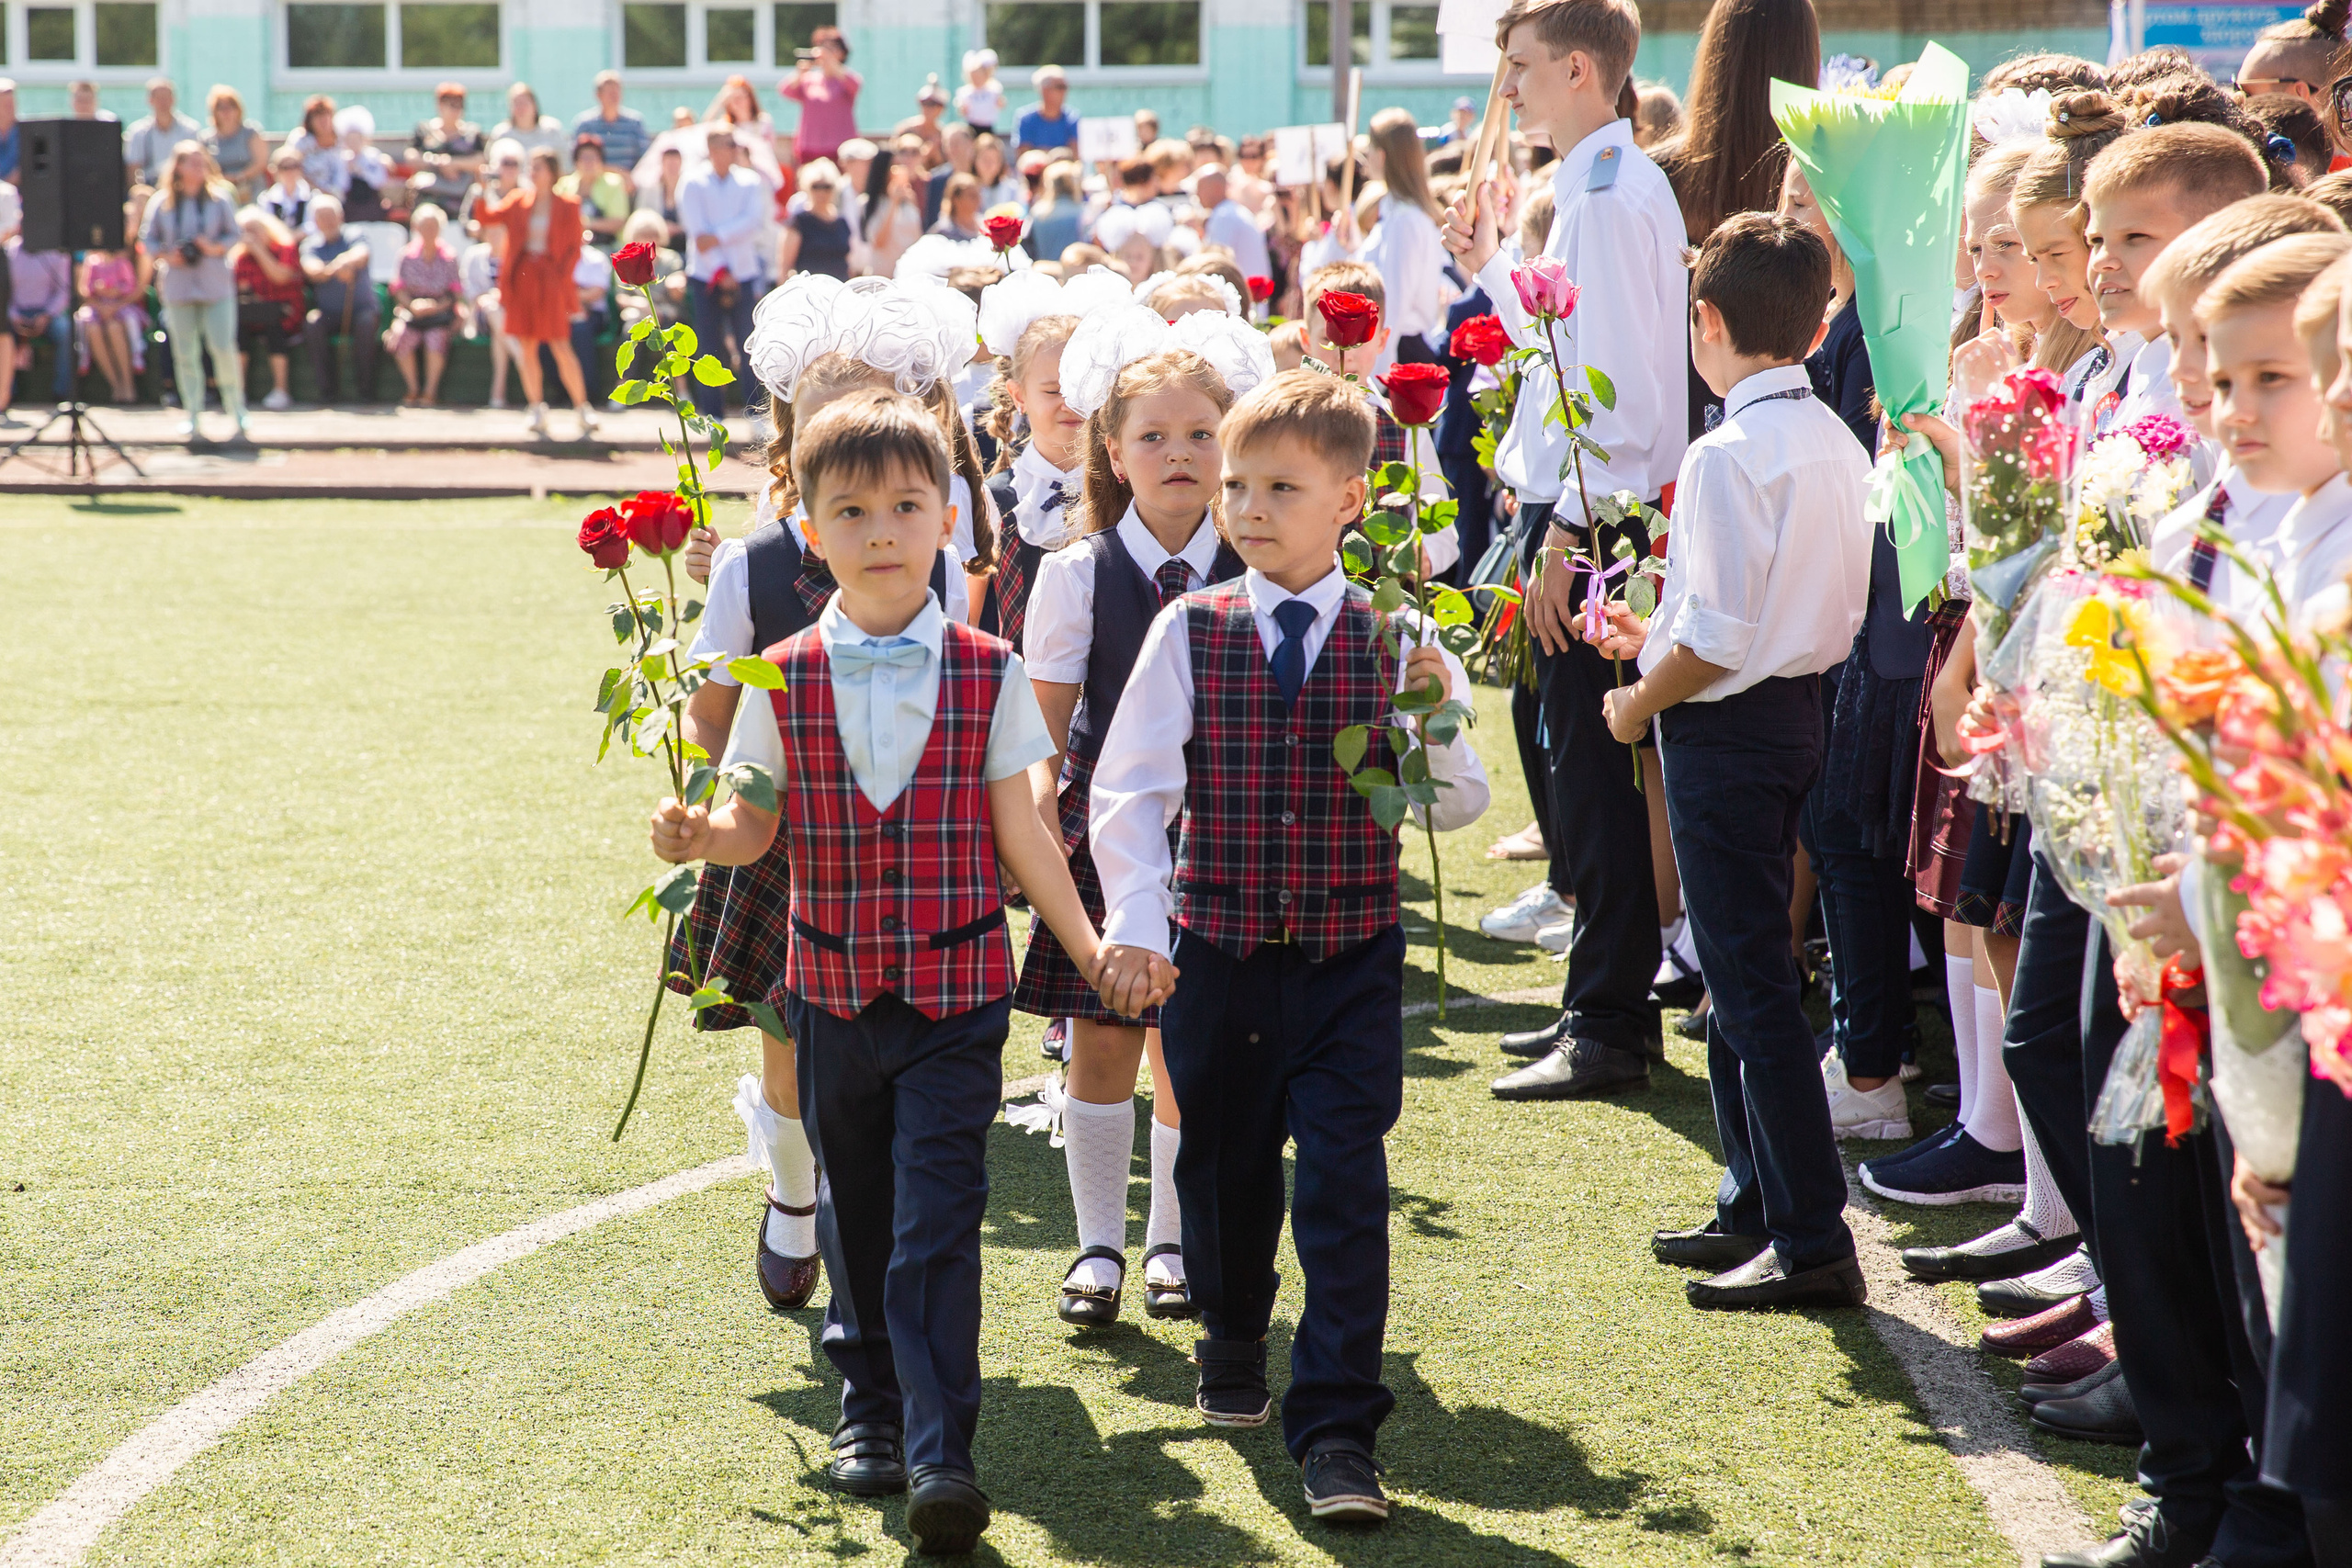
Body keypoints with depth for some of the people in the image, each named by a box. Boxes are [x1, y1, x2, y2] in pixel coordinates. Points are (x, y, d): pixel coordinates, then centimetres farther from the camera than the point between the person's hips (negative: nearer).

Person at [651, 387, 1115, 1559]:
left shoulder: (986, 676, -2)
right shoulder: (786, 680, 0)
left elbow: (1019, 833, 3)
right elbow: (756, 825, 3)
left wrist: (1092, 945, 1)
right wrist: (696, 838, -18)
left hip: (956, 989, -2)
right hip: (832, 987, 2)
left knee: (937, 1220, -10)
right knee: (855, 1212, 15)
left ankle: (939, 1456, -12)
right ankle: (869, 1407, 34)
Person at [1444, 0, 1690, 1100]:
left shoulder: (1612, 196, -16)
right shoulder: (1597, 186, 15)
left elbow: (1619, 384, -21)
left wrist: (1566, 533, -21)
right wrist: (1489, 266, 20)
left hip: (1594, 517, -10)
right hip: (1580, 513, 10)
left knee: (1592, 772, -5)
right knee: (1587, 769, 15)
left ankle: (1608, 1029, 0)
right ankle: (1607, 1003, 23)